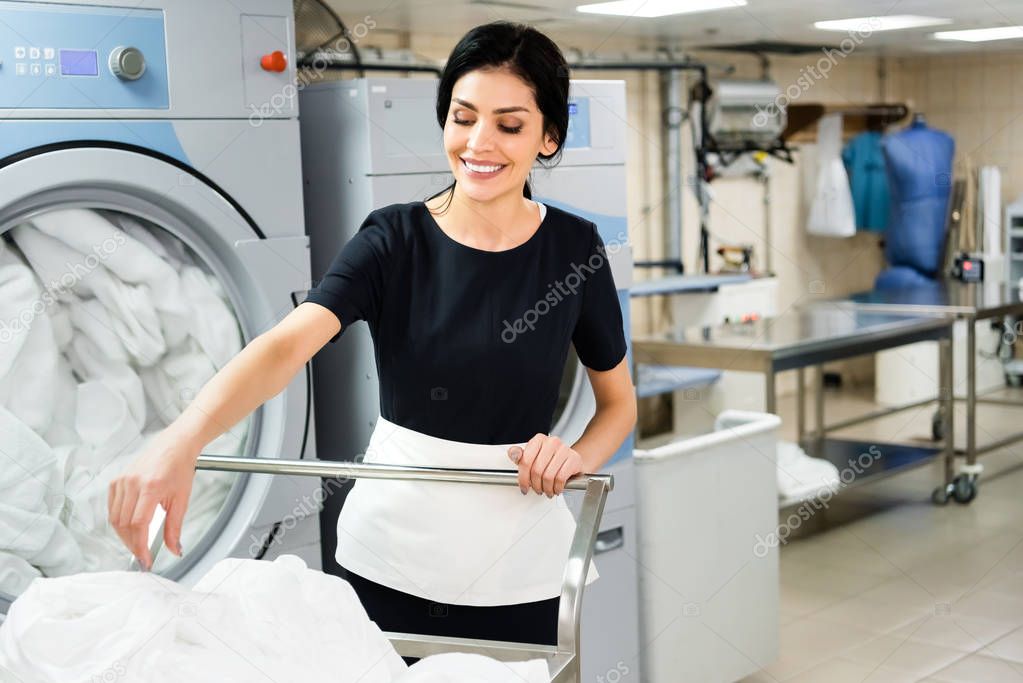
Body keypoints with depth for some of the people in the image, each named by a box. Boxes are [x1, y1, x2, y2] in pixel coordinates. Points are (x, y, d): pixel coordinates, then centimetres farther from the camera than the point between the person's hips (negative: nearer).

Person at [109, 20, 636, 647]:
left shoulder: (575, 249, -4)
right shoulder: (394, 240, -8)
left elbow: (621, 402, 7)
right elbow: (287, 344, -24)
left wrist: (579, 458, -15)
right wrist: (180, 441, -41)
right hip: (390, 552, 0)